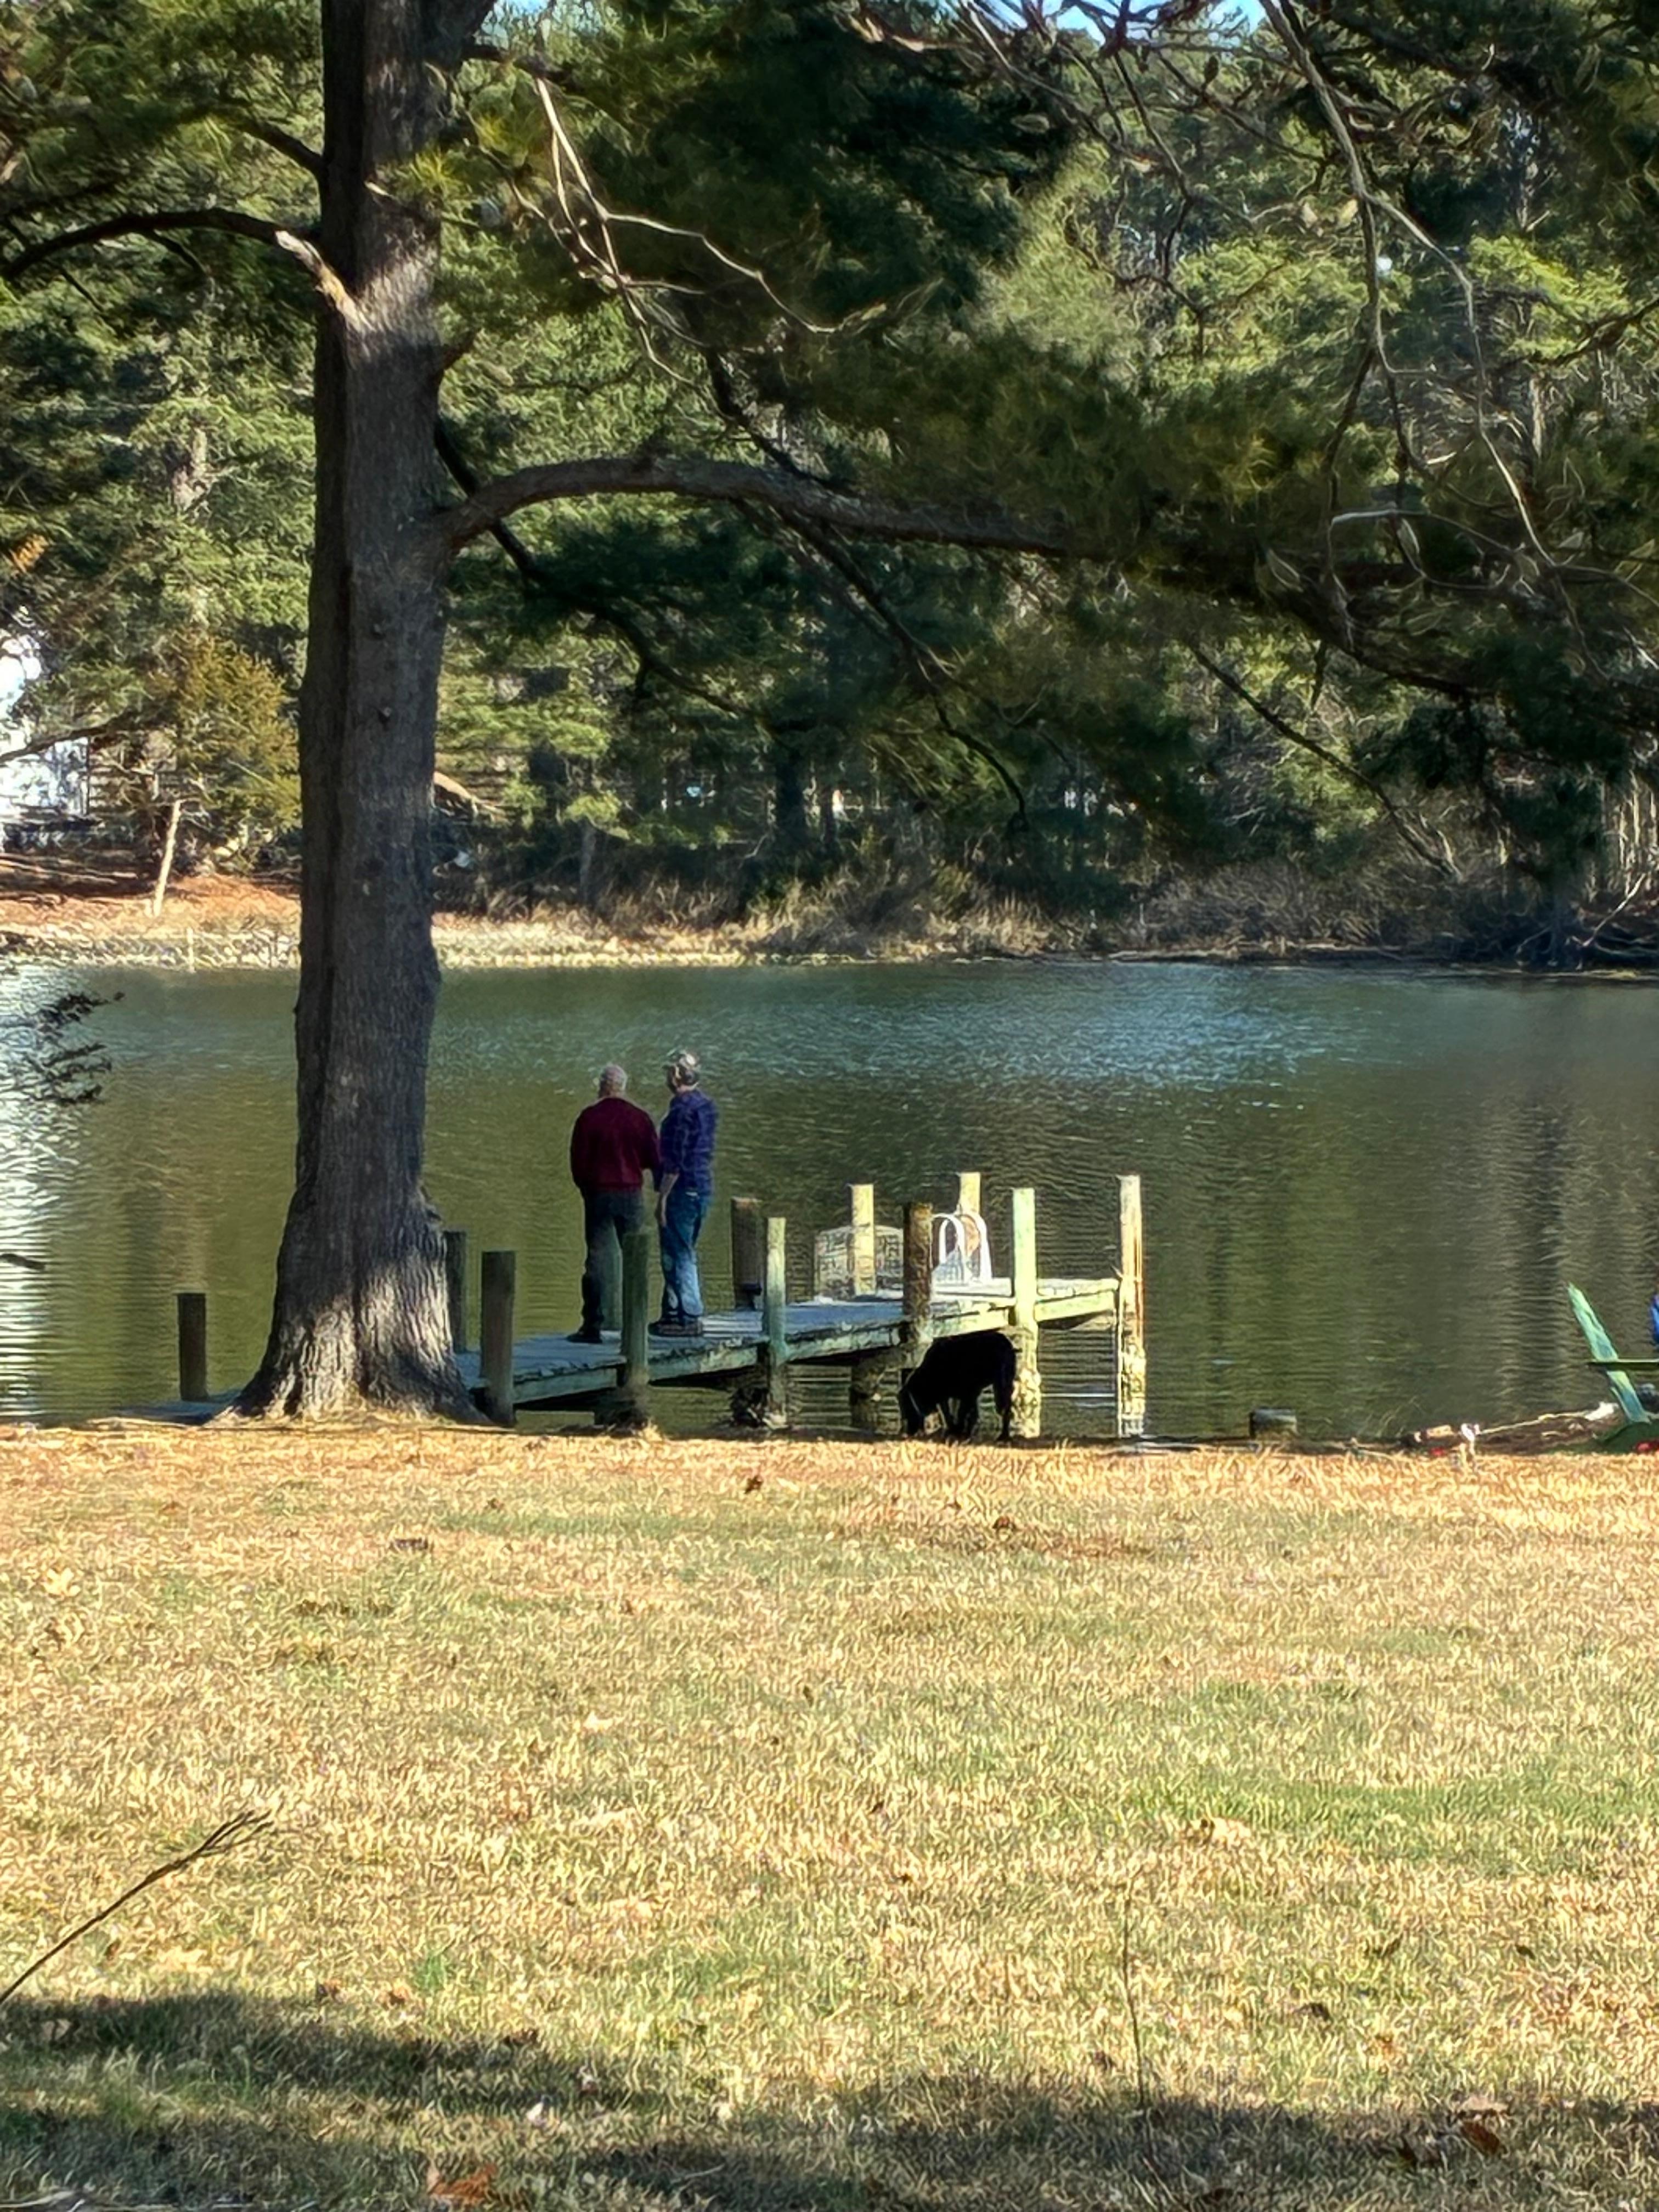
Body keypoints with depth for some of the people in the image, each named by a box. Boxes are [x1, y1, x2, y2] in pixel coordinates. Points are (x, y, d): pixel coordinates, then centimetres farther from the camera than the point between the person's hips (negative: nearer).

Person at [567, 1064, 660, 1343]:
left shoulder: (589, 1118, -5)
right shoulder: (640, 1118, -1)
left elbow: (578, 1162, -1)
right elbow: (653, 1159, 4)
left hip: (598, 1194, -1)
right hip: (632, 1194, 1)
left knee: (597, 1259, 1)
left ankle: (592, 1326, -2)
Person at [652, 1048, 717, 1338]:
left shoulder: (682, 1109, -16)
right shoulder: (706, 1105, 12)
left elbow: (675, 1161, -19)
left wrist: (662, 1197, -16)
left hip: (683, 1190, -9)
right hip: (703, 1187, 9)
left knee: (679, 1255, -5)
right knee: (684, 1253, 16)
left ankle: (689, 1317, -5)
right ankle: (674, 1312, 21)